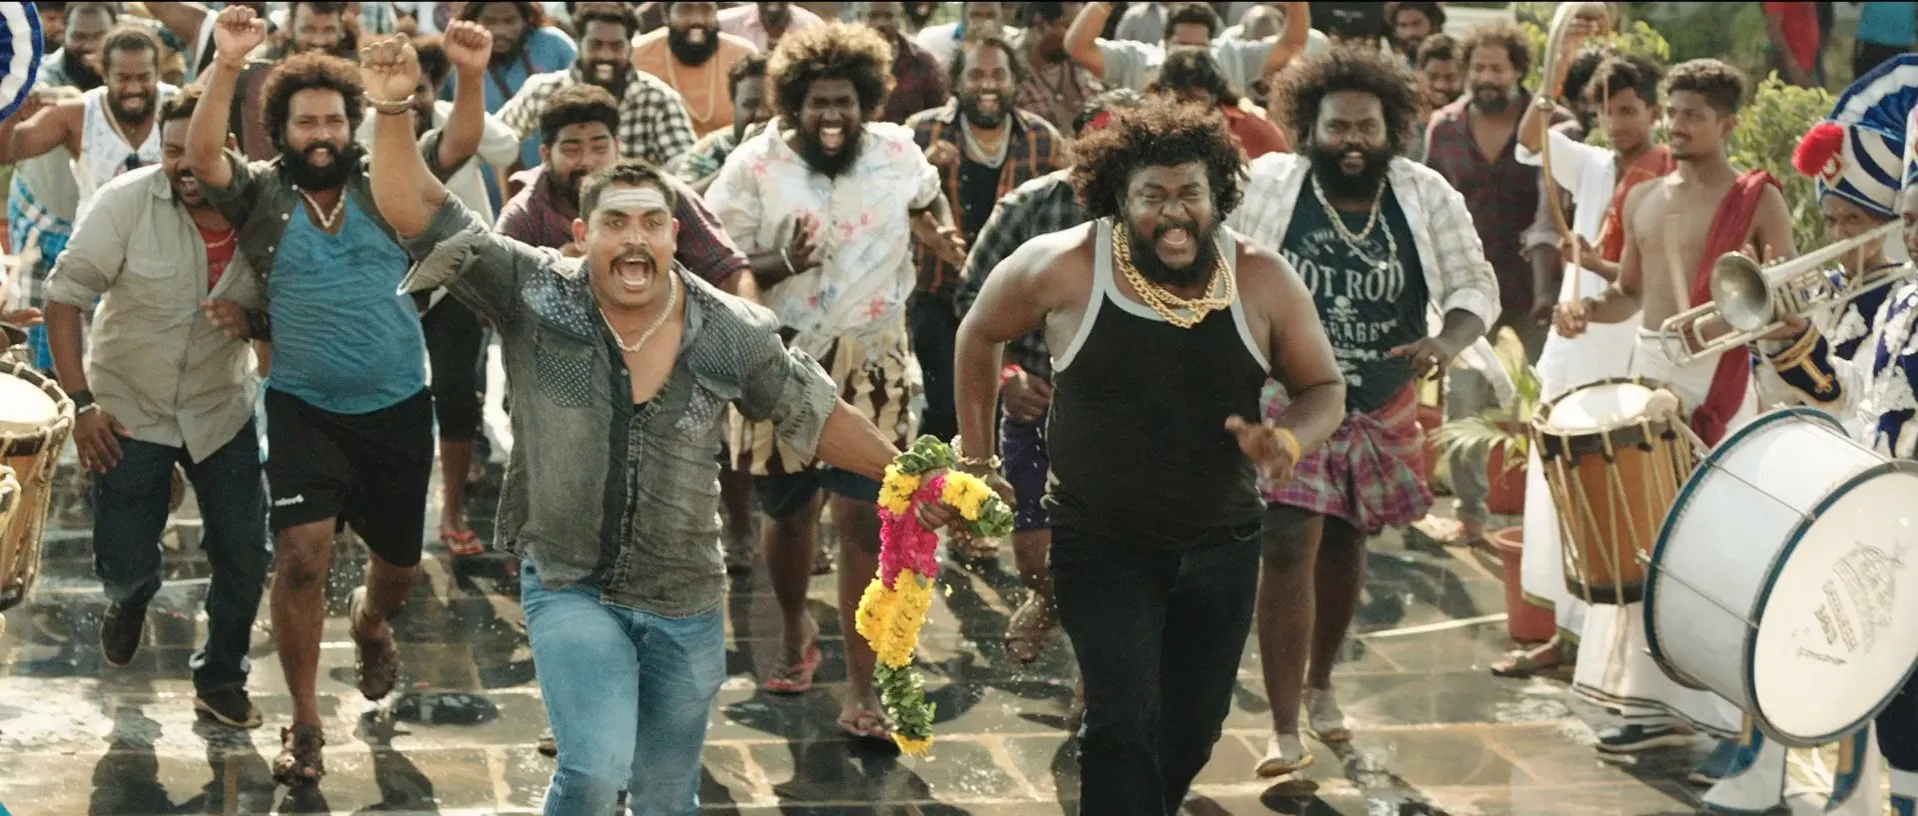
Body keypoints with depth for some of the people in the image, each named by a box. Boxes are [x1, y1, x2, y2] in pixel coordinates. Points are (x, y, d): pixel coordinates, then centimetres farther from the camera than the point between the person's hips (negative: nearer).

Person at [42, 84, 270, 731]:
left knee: (245, 560, 3)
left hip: (221, 410, 2)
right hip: (129, 410, -2)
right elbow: (64, 295, -14)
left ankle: (220, 680, 28)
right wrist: (81, 403, -17)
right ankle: (130, 601, 43)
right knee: (124, 569, 4)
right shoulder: (128, 201, -20)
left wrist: (249, 318, -23)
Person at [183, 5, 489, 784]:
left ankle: (369, 619, 54)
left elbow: (460, 144, -12)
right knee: (300, 559, -14)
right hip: (304, 409, -2)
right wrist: (227, 65, -33)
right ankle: (304, 723, 3)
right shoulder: (260, 192, -3)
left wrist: (469, 75, -31)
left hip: (398, 408, 2)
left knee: (399, 563, 15)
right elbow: (201, 155, -21)